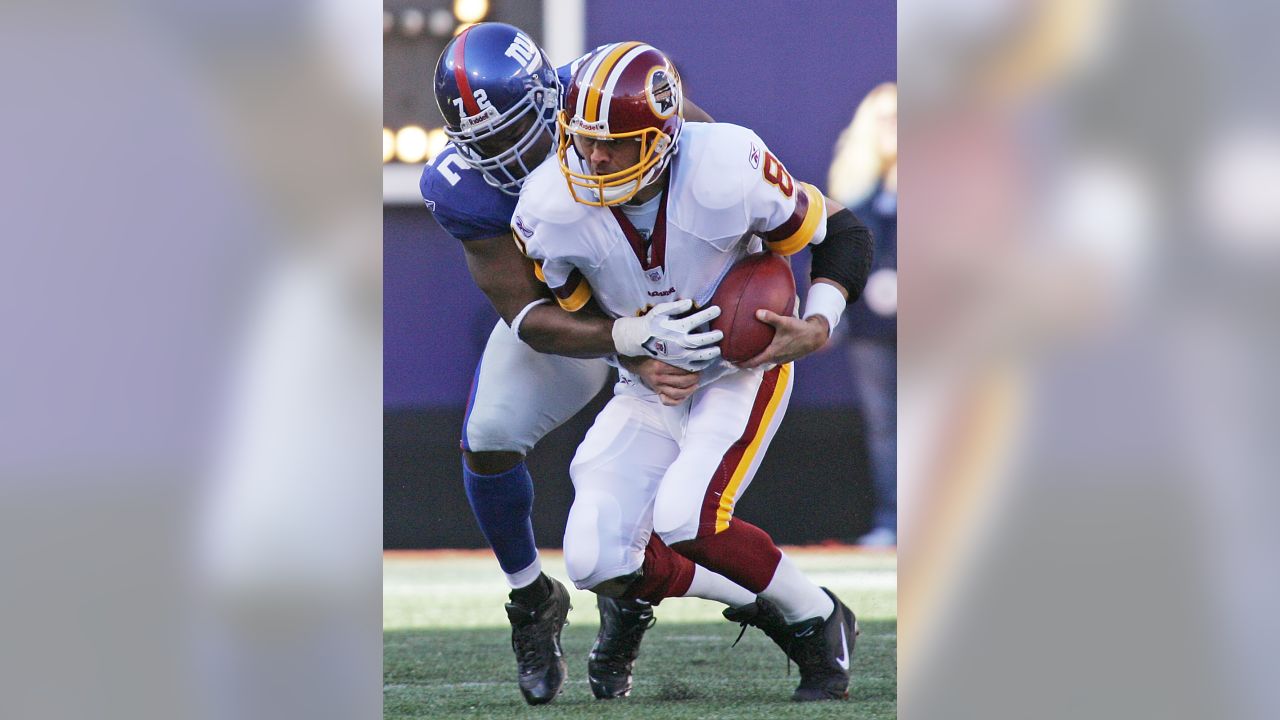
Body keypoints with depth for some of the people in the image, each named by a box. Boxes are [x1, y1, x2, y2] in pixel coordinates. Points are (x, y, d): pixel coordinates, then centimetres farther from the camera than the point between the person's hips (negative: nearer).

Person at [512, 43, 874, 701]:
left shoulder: (726, 171, -25)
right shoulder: (553, 207, -18)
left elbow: (843, 234, -9)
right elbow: (563, 316, 1)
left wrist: (818, 326, -24)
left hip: (743, 368, -4)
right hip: (649, 391, 4)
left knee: (686, 519, -28)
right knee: (598, 561, -14)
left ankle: (820, 620, -2)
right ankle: (771, 604, 9)